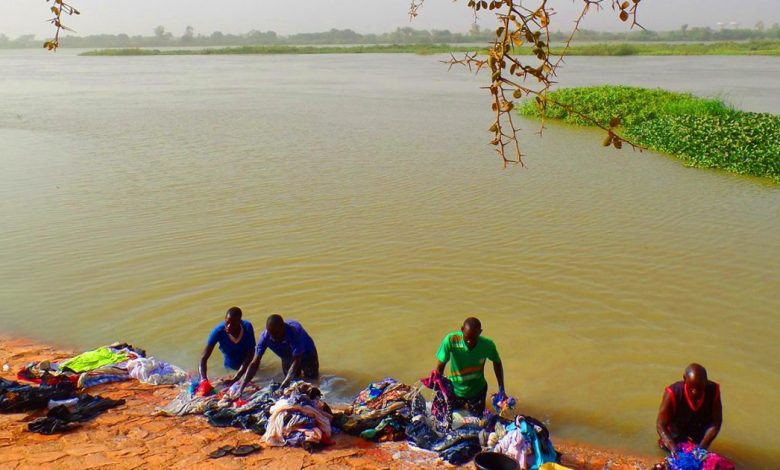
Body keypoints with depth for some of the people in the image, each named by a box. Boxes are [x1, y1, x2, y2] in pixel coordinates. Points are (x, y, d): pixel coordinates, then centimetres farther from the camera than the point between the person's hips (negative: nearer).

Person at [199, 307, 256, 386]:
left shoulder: (247, 328, -32)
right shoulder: (218, 331, -32)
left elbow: (249, 355, -31)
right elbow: (204, 357, -31)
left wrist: (235, 379, -39)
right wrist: (204, 379, -47)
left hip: (246, 365, 0)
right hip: (229, 367, 0)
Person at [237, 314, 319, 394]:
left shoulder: (295, 331, -43)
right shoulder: (265, 336, -32)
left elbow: (296, 361, -44)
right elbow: (254, 363, -30)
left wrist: (282, 387, -52)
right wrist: (241, 388, -38)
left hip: (306, 354, -3)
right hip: (287, 357, 3)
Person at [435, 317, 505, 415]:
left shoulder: (487, 345, -25)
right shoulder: (451, 340, -31)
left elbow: (497, 363, -5)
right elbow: (440, 367, -21)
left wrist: (501, 390, -6)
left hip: (477, 390, 1)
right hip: (454, 388, 0)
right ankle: (461, 403, 45)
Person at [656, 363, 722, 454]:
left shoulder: (713, 390, -26)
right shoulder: (673, 393, -34)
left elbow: (716, 423, -18)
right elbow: (660, 425, -30)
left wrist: (702, 447, -30)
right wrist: (673, 448, -46)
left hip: (700, 440, 3)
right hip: (677, 438, -2)